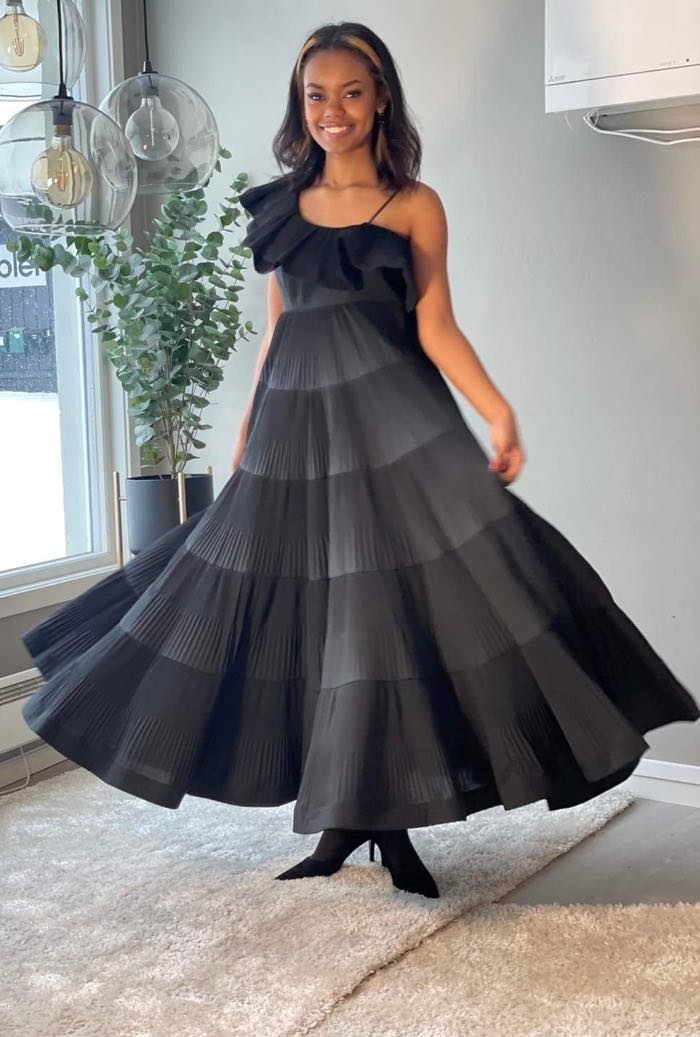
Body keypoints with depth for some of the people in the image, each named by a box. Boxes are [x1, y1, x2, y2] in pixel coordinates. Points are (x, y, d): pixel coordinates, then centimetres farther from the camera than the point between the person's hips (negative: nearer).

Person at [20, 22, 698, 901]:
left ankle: (391, 819, 7)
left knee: (388, 608, -7)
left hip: (388, 419, -4)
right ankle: (342, 820, 17)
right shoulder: (281, 205, 13)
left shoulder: (414, 205, 3)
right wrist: (246, 434, 13)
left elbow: (435, 325, -4)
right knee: (308, 615, 4)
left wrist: (497, 413, -18)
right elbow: (276, 330, 15)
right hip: (296, 422, 4)